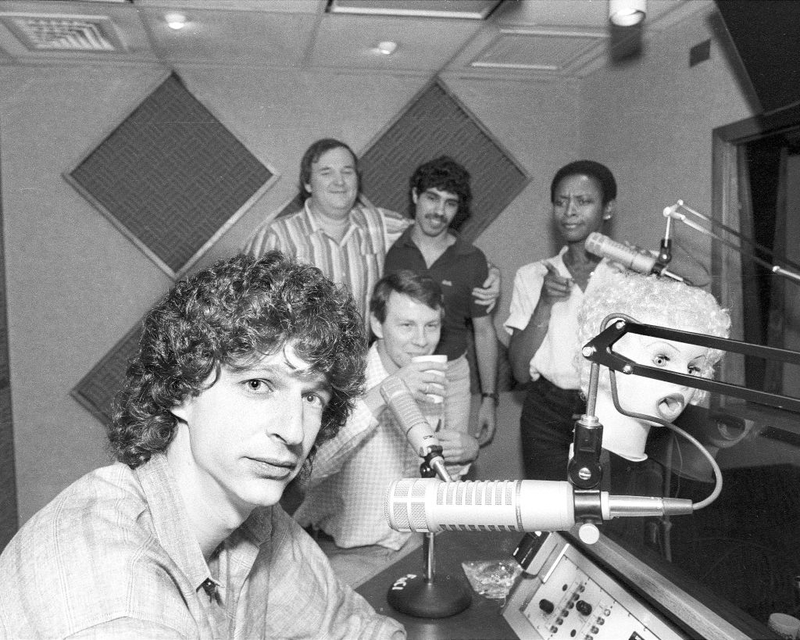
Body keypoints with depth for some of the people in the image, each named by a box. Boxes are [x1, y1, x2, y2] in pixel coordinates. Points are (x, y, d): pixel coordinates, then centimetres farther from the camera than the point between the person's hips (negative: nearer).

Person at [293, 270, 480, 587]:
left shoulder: (429, 387, 4)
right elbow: (305, 472, -37)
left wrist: (468, 450, -5)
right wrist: (380, 397, -40)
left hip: (411, 541, 7)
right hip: (342, 552, -6)